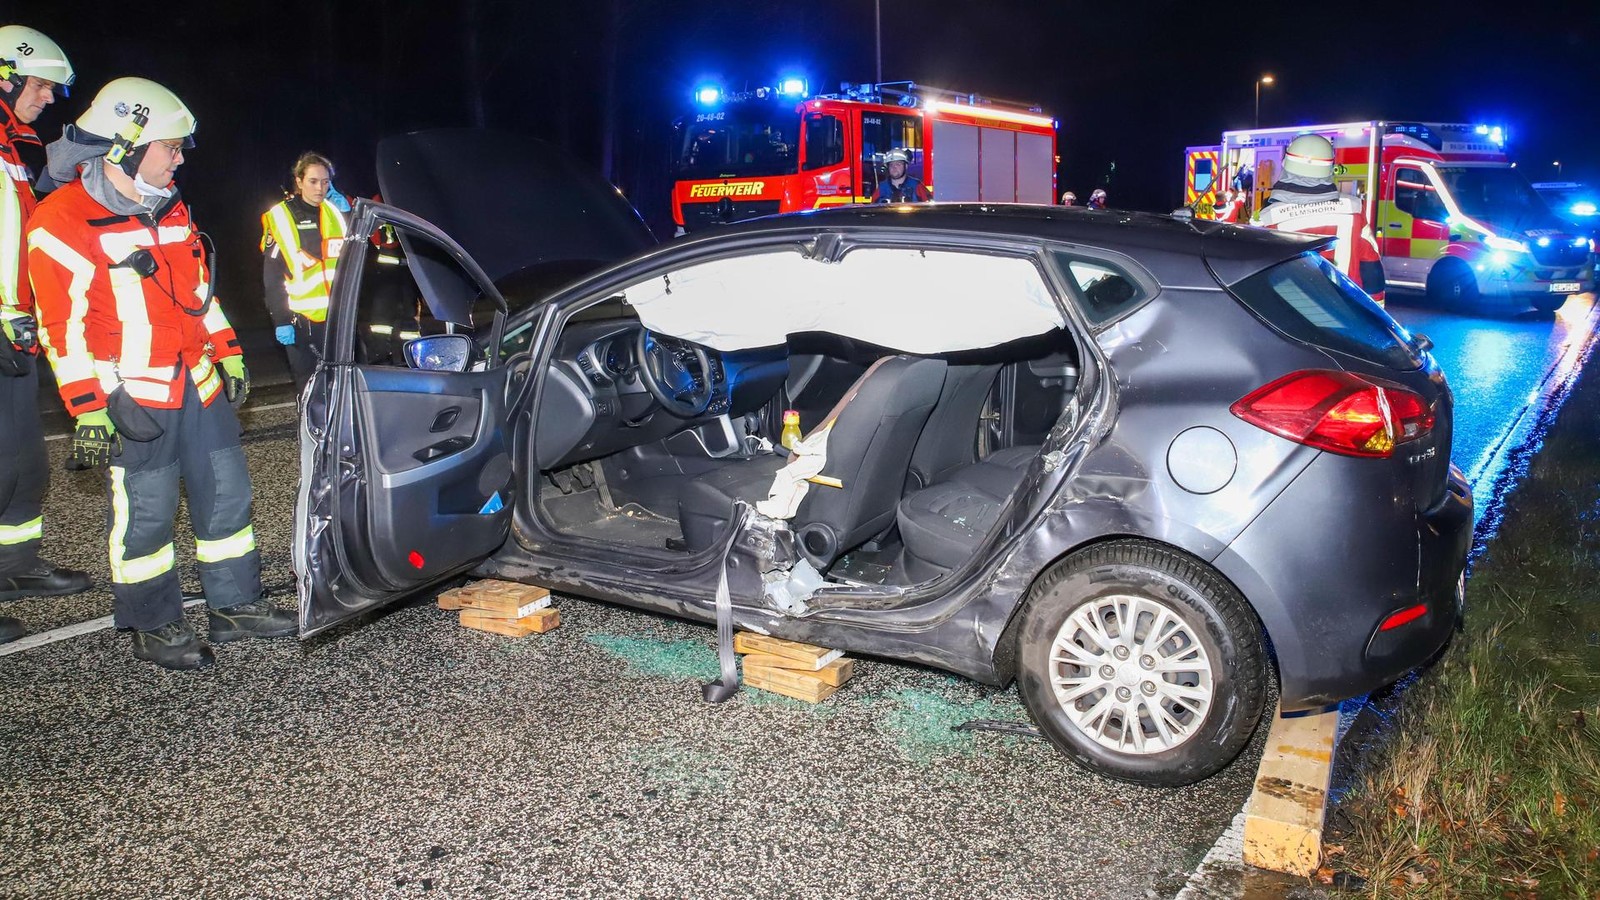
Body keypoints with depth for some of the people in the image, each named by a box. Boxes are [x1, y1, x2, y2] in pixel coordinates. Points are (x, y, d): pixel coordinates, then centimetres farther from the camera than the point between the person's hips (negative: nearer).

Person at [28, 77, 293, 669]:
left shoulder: (170, 210, 13)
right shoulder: (62, 223, -12)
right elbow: (64, 328, -15)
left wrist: (227, 354, 18)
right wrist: (89, 413, -17)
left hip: (198, 386, 8)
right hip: (134, 397, -8)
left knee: (226, 493, 12)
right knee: (145, 512, 1)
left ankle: (235, 605, 25)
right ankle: (153, 626, 16)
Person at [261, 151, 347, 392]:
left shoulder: (335, 213, 11)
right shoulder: (281, 218, -4)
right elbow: (272, 277, -5)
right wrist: (281, 320, -10)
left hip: (335, 316, 4)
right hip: (301, 319, -4)